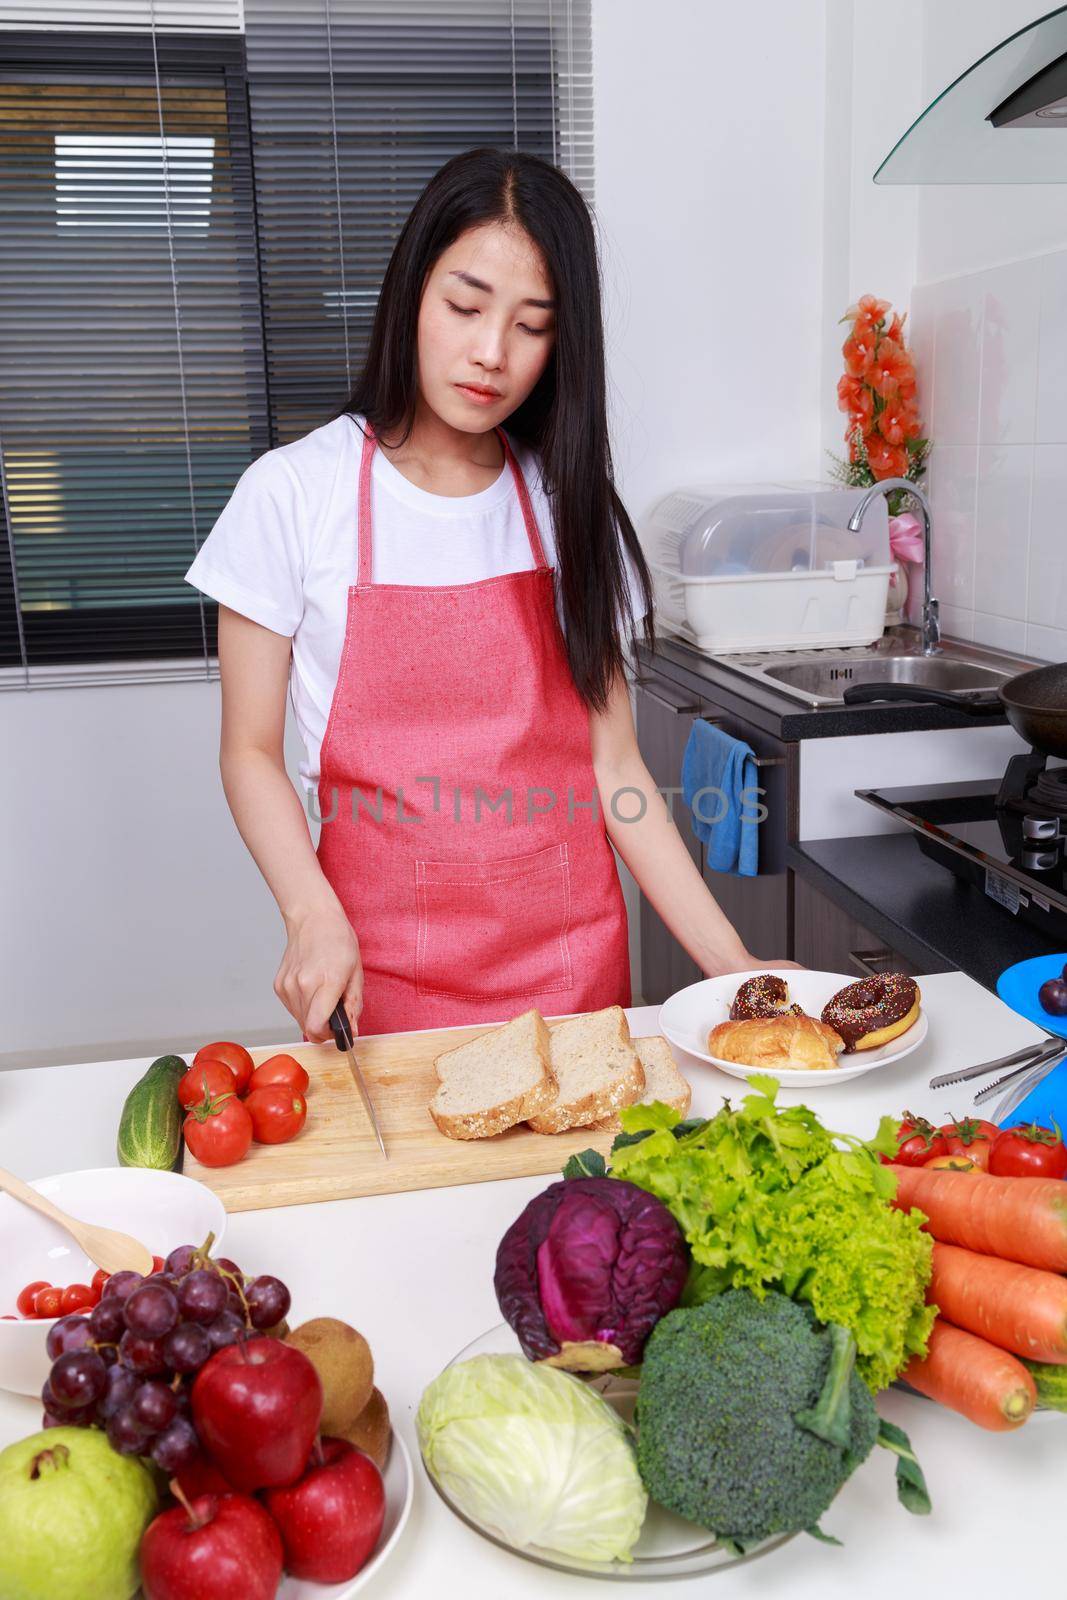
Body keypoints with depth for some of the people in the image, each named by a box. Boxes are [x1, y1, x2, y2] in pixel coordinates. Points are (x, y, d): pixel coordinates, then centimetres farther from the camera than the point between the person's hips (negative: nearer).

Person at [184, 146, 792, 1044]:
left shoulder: (568, 503, 3)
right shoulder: (294, 494, -6)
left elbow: (611, 765, 1)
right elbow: (251, 750, -3)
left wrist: (729, 962, -8)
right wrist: (314, 916, -19)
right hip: (388, 971, -2)